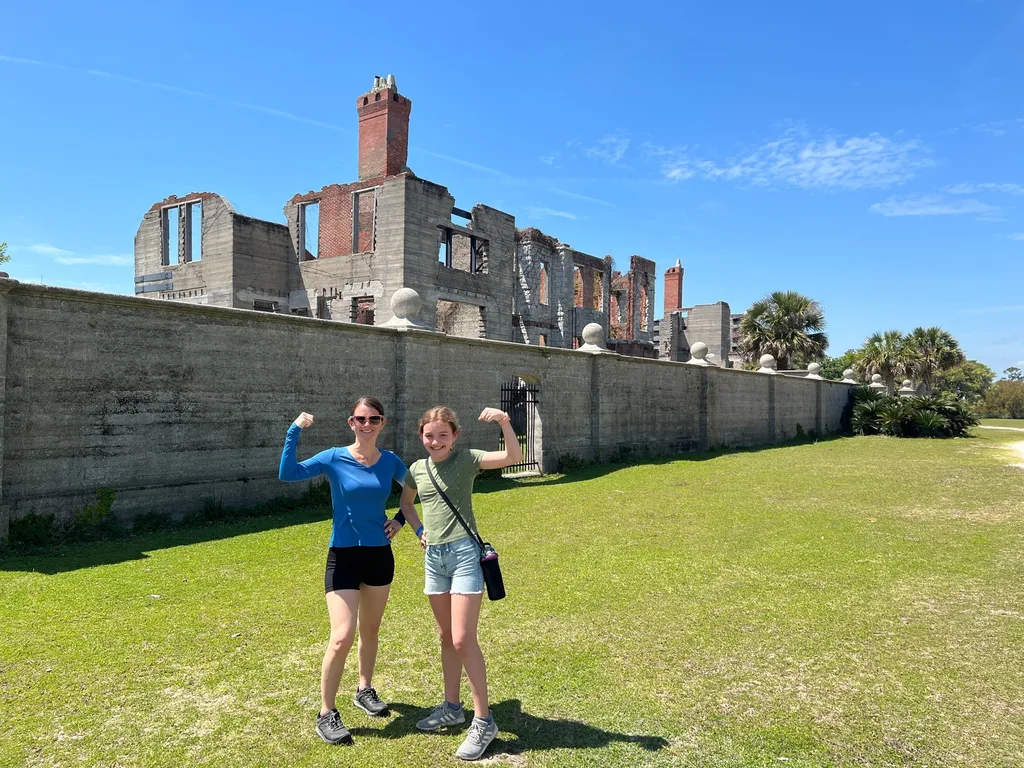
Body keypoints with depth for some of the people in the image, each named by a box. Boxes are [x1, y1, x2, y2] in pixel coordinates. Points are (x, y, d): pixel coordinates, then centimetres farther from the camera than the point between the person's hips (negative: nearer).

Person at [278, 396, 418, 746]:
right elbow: (288, 474, -25)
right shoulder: (334, 458, -11)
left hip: (380, 554, 4)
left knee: (370, 630, 19)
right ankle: (326, 714, 8)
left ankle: (365, 690, 40)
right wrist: (295, 432, -30)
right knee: (342, 638, -10)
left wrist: (401, 520, 1)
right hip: (344, 556, -4)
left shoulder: (390, 461, -2)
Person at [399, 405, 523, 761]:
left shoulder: (466, 459, -7)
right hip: (433, 556, 6)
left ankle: (483, 721, 4)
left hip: (464, 552, -6)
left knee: (463, 640, -8)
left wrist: (504, 422, -33)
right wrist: (419, 530, 11)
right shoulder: (416, 469, 6)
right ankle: (452, 707, 31)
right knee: (446, 637, 16)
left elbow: (514, 456, -19)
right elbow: (405, 503, 26)